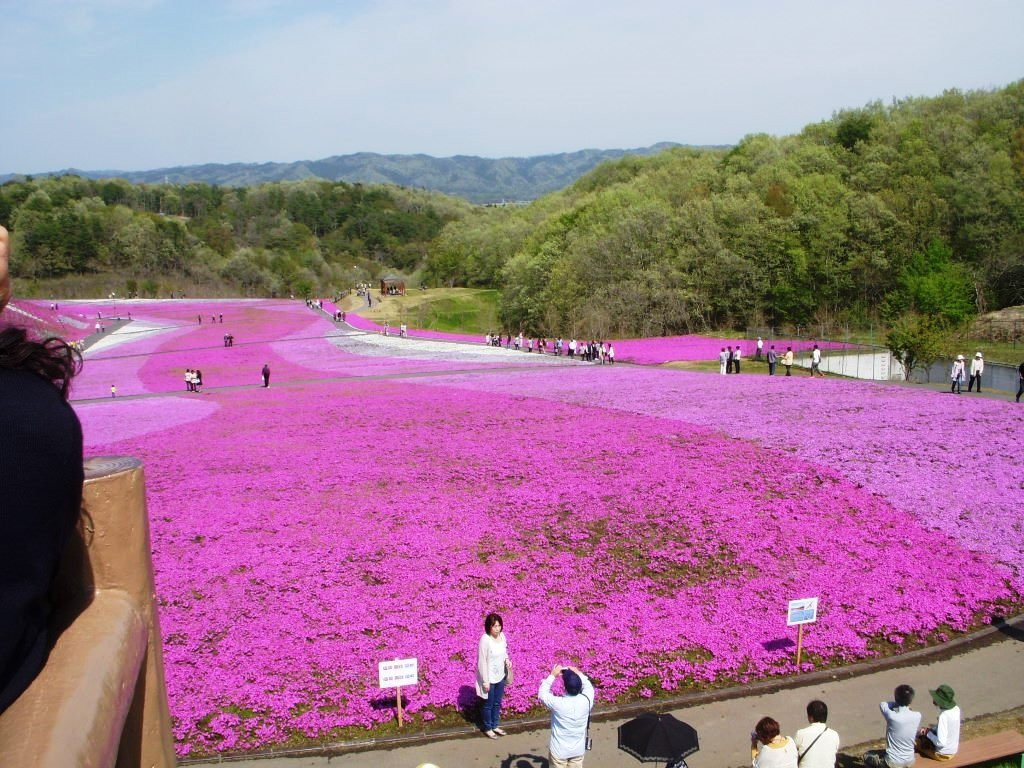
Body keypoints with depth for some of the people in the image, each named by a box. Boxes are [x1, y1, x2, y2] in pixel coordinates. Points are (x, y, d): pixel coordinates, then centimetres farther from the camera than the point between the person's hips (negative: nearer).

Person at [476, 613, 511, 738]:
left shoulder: (502, 636, -6)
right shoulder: (485, 639, -26)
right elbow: (482, 662, -21)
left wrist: (507, 659, -8)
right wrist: (485, 681, -18)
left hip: (500, 676, 6)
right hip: (489, 678, -6)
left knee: (497, 703, 21)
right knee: (489, 704, 13)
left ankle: (495, 726, 40)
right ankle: (488, 728, 33)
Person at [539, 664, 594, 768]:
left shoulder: (558, 703, -28)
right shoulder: (586, 700, -20)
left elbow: (542, 694, -8)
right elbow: (589, 687, 5)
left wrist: (552, 675, -7)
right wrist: (578, 673, 4)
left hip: (559, 750, -3)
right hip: (578, 750, 3)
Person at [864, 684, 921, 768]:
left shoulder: (892, 716, -27)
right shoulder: (917, 716, -14)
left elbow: (882, 704, -4)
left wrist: (897, 703, -4)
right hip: (910, 761, 6)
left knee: (867, 756, 20)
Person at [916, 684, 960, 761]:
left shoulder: (944, 716, -32)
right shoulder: (956, 709, -7)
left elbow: (940, 742, -32)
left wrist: (928, 733, -15)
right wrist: (930, 729, 1)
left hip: (942, 754, -7)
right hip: (953, 750, 7)